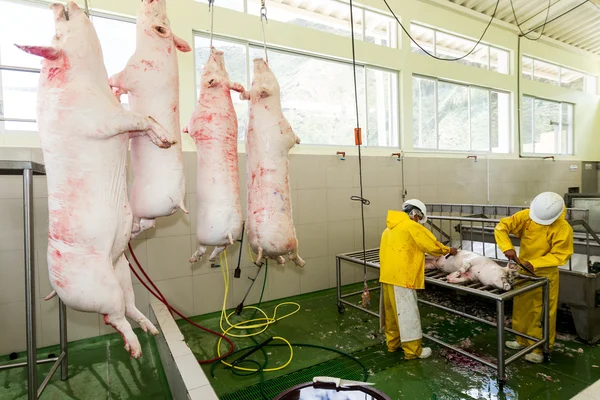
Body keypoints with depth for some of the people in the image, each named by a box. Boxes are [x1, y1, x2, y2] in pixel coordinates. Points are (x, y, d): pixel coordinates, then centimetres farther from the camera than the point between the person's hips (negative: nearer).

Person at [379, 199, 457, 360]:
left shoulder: (389, 228, 17)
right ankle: (413, 350, 13)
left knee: (391, 312, 17)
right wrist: (449, 250, 17)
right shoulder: (412, 226, -7)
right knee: (407, 313, 2)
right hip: (400, 277, -8)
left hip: (387, 276, 8)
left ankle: (393, 343, 30)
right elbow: (433, 246, 0)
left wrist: (416, 259, 17)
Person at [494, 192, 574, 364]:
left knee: (542, 313, 6)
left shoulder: (563, 229, -21)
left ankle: (539, 348, 23)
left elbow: (560, 255, -18)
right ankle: (522, 340, 35)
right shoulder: (525, 216, -13)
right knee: (521, 309, 17)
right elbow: (501, 227, -14)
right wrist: (507, 247, -28)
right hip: (522, 271, 4)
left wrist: (534, 264, -28)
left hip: (545, 275, -4)